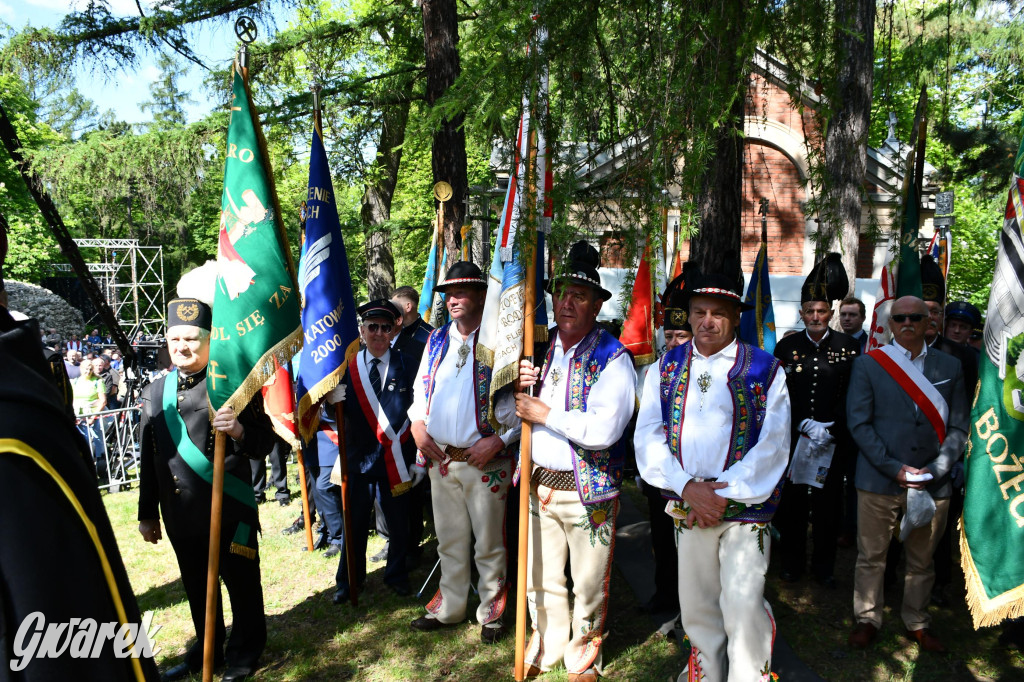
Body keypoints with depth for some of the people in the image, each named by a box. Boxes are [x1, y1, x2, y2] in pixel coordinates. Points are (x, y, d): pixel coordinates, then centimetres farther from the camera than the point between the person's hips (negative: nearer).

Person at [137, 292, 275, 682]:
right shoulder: (155, 392, 7)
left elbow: (264, 444, -11)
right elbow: (148, 458, 12)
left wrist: (240, 431, -32)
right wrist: (147, 513, 14)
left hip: (229, 512, -5)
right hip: (180, 515, 5)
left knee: (241, 582, 10)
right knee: (197, 585, 20)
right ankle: (208, 650, 40)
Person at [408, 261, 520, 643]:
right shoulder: (437, 340, 10)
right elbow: (420, 389, 19)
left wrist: (499, 441, -19)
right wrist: (417, 424, 3)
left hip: (485, 461, -5)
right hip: (440, 459, 5)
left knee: (488, 543, 7)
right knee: (449, 540, 18)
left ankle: (492, 611, 25)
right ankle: (450, 608, 34)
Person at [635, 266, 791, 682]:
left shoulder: (765, 370, -1)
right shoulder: (666, 367, 6)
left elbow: (773, 446, -7)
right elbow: (648, 437, -1)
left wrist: (725, 495, -14)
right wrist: (688, 487, -14)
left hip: (744, 507, -3)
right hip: (687, 507, 3)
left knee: (743, 607, -10)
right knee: (696, 608, 14)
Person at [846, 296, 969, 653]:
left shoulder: (949, 366, 7)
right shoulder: (868, 364, -1)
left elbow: (958, 426, 6)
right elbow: (858, 423, -5)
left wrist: (936, 470, -8)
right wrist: (894, 468, -13)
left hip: (932, 484, 2)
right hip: (879, 481, -2)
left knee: (922, 560, 15)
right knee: (871, 556, 8)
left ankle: (917, 623, 33)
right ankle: (868, 620, 25)